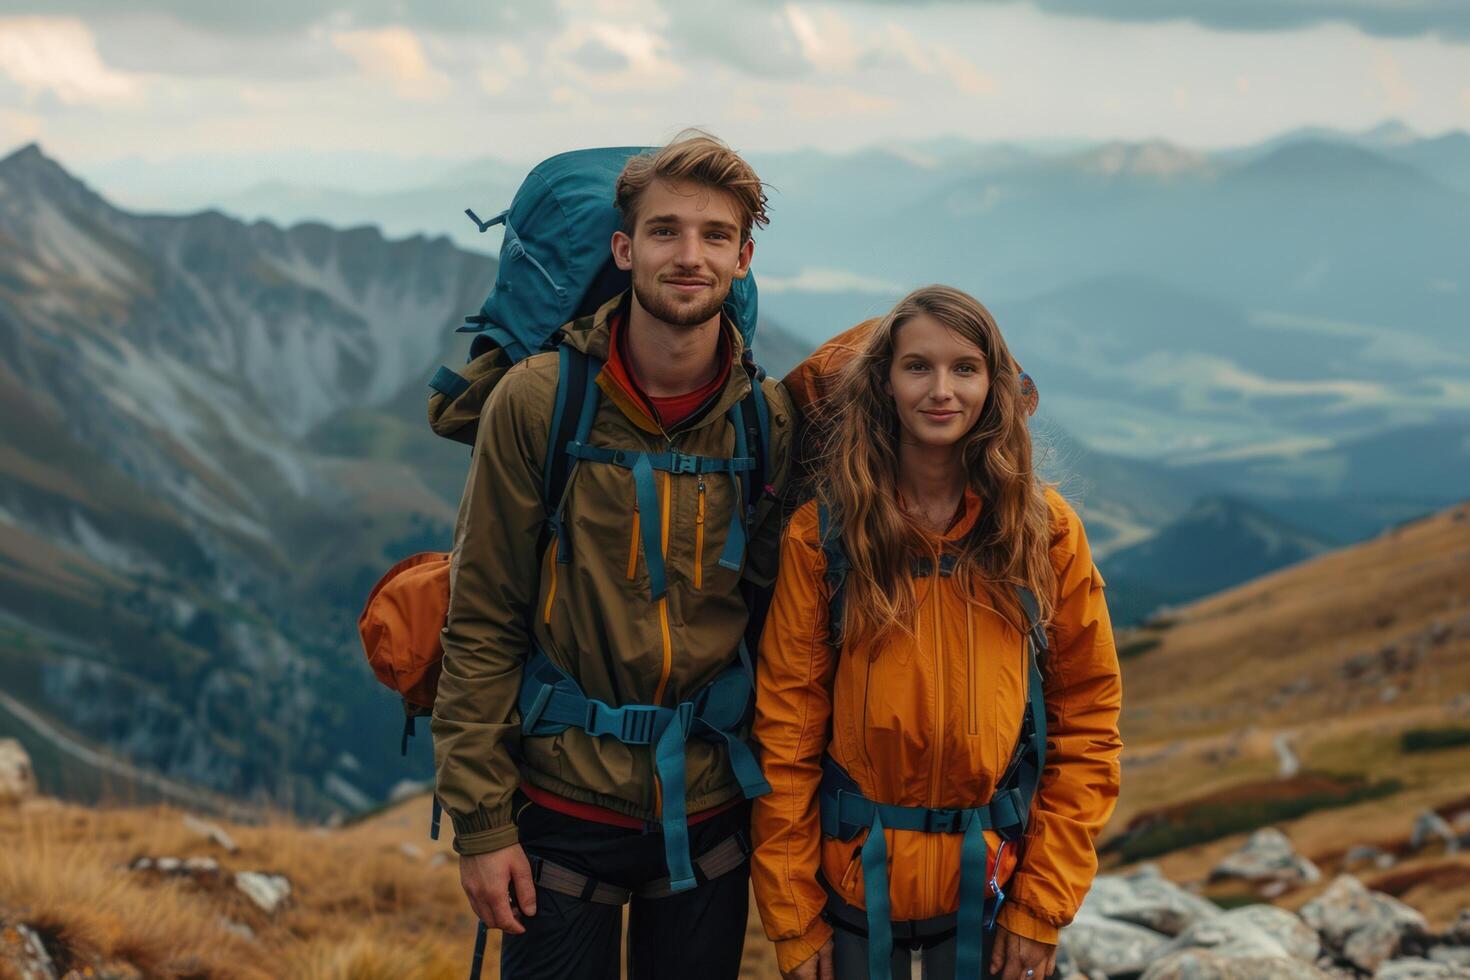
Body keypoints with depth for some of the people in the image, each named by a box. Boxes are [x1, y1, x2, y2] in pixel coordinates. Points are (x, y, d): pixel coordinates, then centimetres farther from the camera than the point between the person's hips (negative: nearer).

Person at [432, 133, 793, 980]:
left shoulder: (770, 421, -2)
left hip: (711, 813, 2)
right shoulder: (538, 401, -9)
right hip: (564, 808, -2)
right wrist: (482, 821, -9)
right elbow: (483, 626, -7)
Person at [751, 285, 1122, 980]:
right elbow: (785, 729, -4)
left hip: (991, 893, 1)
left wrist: (1042, 905, -5)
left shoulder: (1045, 530, -3)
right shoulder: (821, 535, -5)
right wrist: (791, 918, -6)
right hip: (852, 888, 0)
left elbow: (1087, 723, 0)